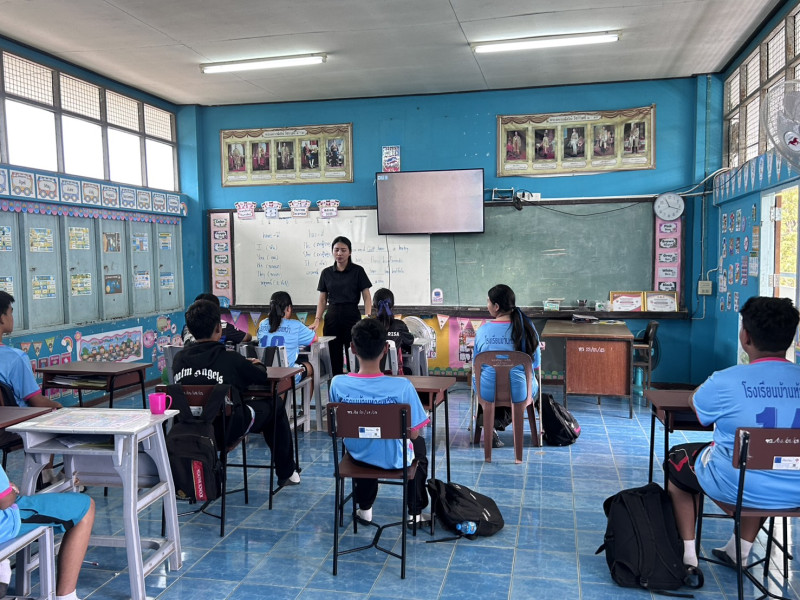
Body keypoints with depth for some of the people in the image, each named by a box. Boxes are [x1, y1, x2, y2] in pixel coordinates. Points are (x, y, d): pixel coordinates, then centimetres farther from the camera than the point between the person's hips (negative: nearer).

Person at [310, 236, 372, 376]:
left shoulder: (358, 271, -1)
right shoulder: (326, 273, 9)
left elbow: (367, 297, -3)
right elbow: (322, 299, 11)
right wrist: (317, 320, -1)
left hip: (352, 316, -3)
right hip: (332, 317, 3)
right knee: (335, 358, 5)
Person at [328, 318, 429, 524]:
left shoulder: (338, 384, -23)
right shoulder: (402, 386, -31)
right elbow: (413, 433, -19)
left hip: (357, 455, 2)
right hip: (393, 459, -2)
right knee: (419, 444, 33)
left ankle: (364, 508, 45)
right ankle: (415, 512, 38)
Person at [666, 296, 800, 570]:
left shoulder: (726, 381, -20)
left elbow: (696, 403, 3)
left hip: (738, 488, -4)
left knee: (678, 459, 24)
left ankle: (688, 555, 25)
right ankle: (740, 550, 43)